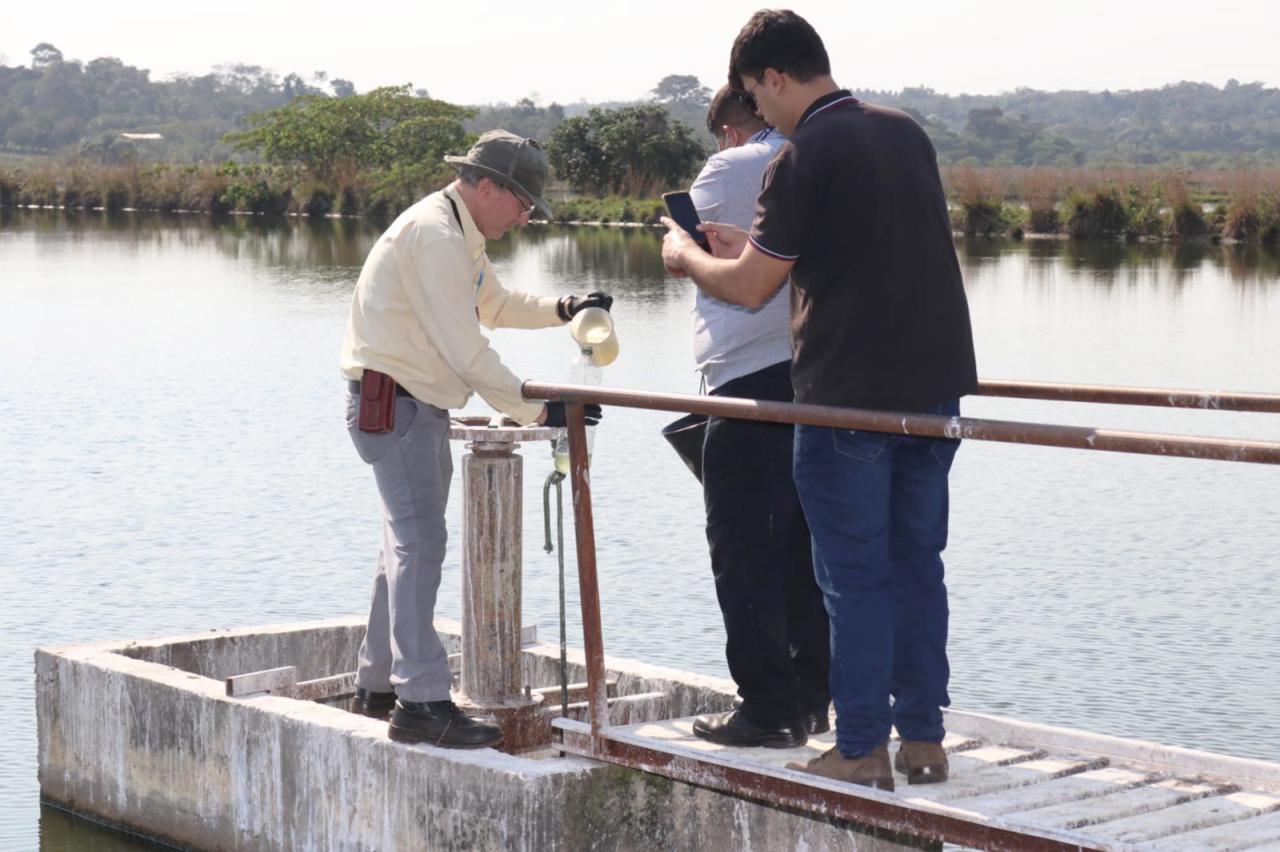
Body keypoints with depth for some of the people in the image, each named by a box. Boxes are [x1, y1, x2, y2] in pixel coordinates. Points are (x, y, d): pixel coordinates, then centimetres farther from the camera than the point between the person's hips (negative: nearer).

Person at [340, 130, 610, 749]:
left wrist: (562, 309, 12)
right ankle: (420, 700, -21)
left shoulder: (460, 235, 15)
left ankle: (377, 685, 25)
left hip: (417, 406, 11)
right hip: (394, 402, -11)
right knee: (419, 543, -16)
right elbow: (466, 351, -23)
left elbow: (495, 304, 30)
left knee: (408, 543, 16)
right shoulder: (435, 237, -19)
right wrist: (539, 411, -20)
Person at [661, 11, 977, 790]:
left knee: (856, 575, 2)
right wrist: (751, 244, 28)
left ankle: (863, 750, 7)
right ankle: (924, 738, 18)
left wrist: (686, 256, 11)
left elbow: (749, 288, -9)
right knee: (917, 563, 14)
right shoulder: (907, 134, 10)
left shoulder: (804, 157, -13)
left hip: (849, 401, -7)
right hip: (935, 386, 7)